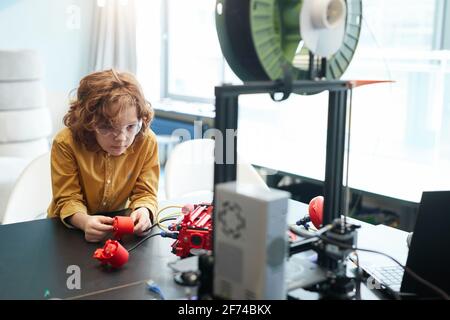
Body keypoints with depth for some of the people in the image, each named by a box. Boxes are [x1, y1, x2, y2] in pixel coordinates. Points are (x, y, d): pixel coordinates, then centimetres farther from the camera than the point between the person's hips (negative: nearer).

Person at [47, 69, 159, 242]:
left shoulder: (147, 142, -15)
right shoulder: (66, 143, -20)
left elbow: (145, 193, -9)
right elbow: (68, 199, -15)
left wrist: (144, 211, -33)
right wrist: (85, 221, -37)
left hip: (119, 226, 2)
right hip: (71, 225, -1)